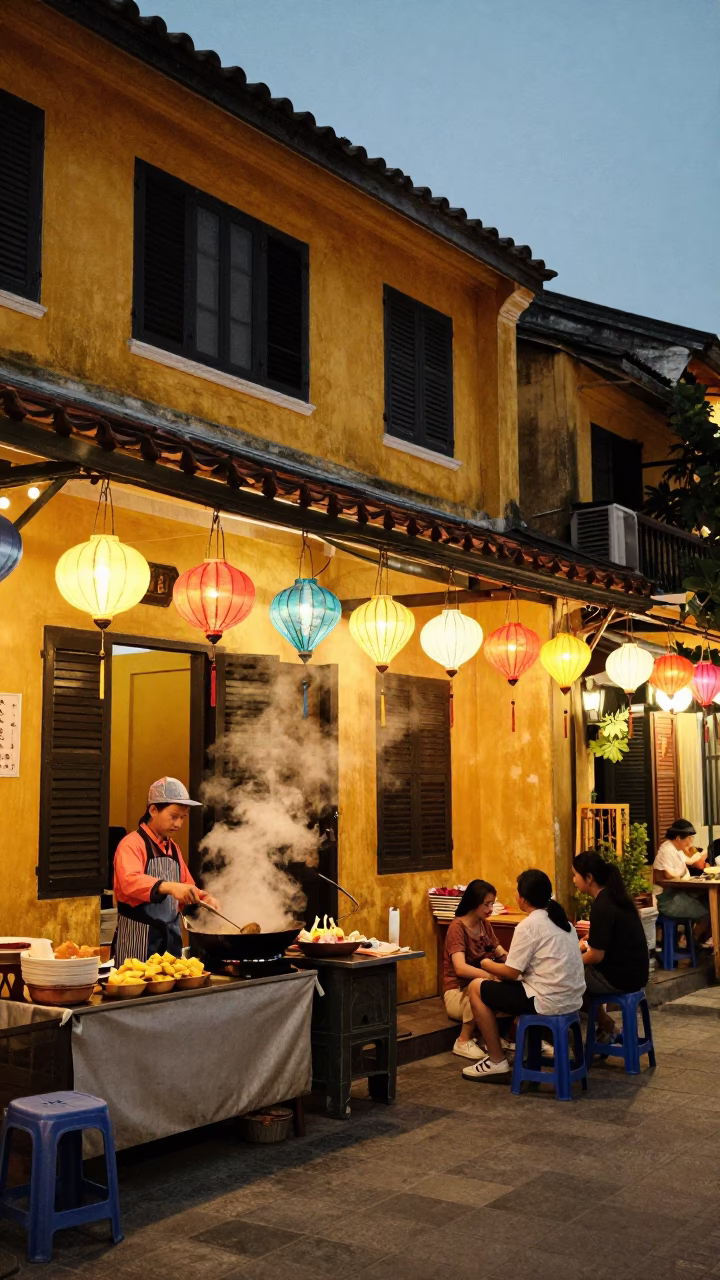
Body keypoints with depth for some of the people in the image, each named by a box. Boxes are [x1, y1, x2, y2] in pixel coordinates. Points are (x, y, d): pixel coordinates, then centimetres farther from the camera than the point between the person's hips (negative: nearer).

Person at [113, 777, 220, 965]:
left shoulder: (173, 849, 14)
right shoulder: (132, 844, -11)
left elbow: (186, 887, 24)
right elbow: (130, 881, -29)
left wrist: (203, 897, 3)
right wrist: (169, 887, -43)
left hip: (171, 936, 7)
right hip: (138, 938, -7)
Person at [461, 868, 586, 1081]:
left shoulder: (528, 925, -14)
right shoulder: (560, 919, 12)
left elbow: (511, 973, -13)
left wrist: (487, 964, 8)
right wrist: (500, 968, 20)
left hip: (548, 1001, -9)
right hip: (571, 999, 9)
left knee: (476, 988, 3)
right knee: (509, 987, 30)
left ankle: (497, 1061, 6)